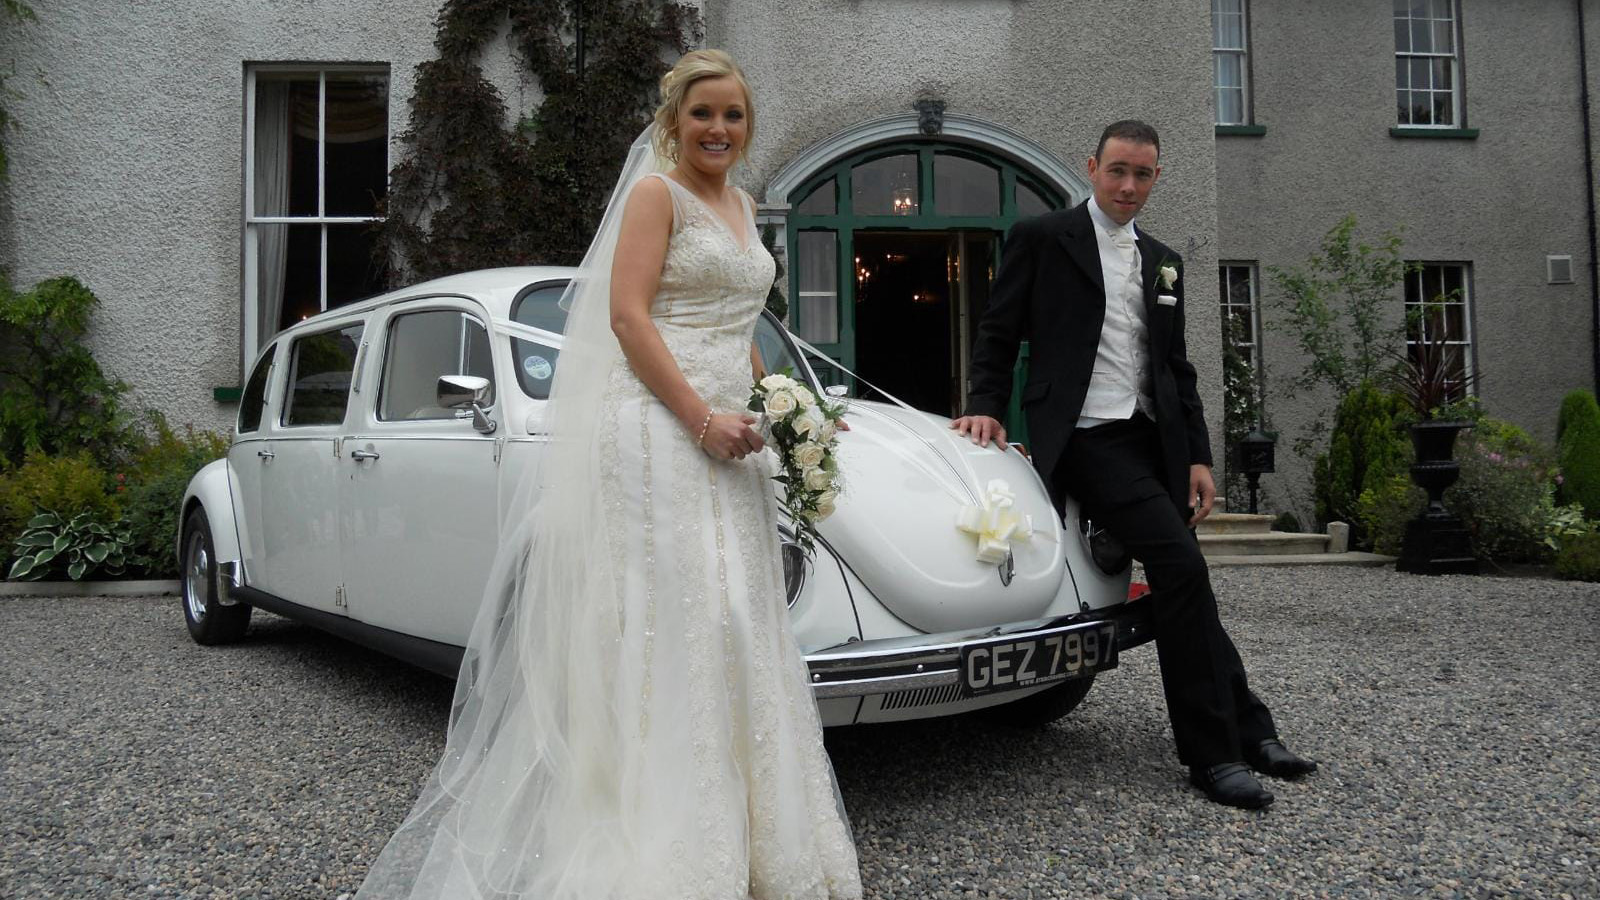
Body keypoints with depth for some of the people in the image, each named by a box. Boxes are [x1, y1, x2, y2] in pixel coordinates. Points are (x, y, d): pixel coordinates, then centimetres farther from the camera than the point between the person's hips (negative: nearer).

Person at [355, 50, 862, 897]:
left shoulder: (742, 205, 20)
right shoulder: (656, 192, -4)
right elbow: (627, 315, -13)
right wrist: (702, 420, -19)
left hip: (727, 436, 8)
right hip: (658, 428, -8)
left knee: (732, 624, 10)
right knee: (668, 620, -8)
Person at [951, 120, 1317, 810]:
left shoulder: (1162, 261, 20)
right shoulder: (1042, 238, 3)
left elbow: (1176, 368, 19)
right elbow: (998, 333, 3)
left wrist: (1197, 457, 11)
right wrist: (987, 407, -12)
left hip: (1154, 441, 6)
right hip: (1086, 438, -6)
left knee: (1178, 582, 8)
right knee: (1181, 567, -17)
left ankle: (1240, 734, 22)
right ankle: (1218, 749, -6)